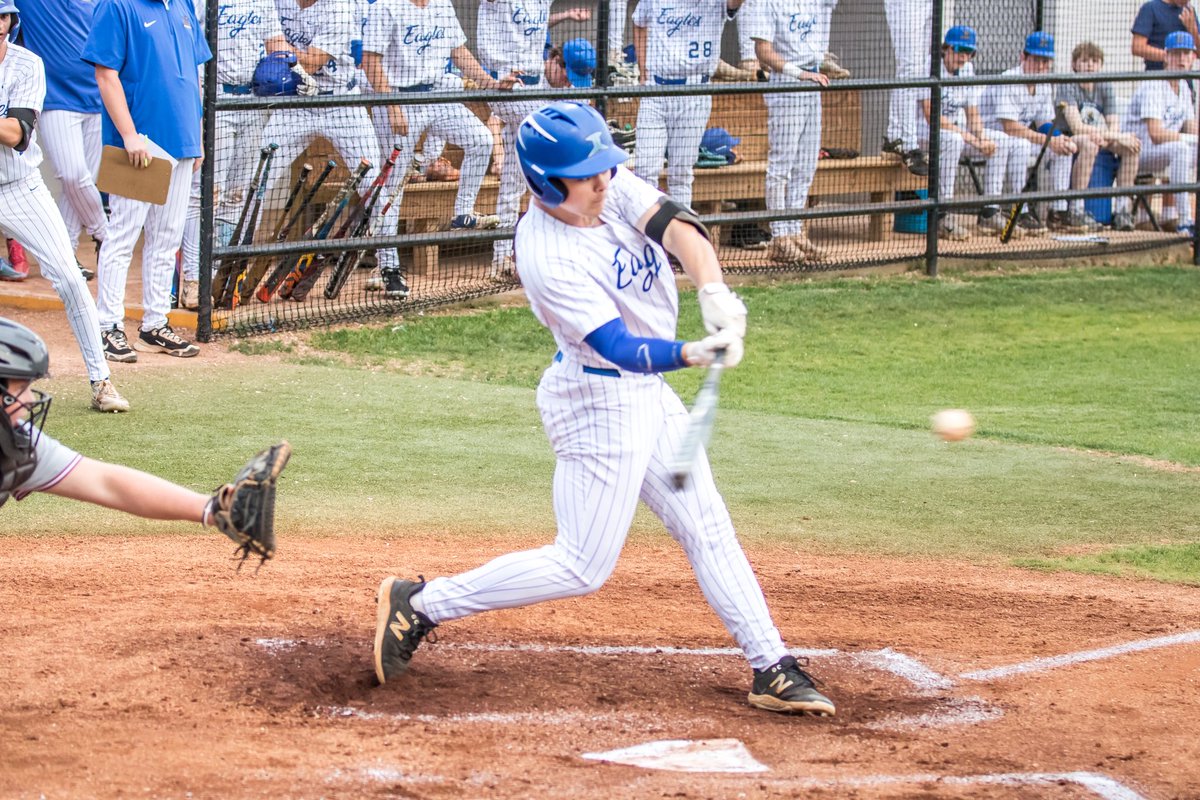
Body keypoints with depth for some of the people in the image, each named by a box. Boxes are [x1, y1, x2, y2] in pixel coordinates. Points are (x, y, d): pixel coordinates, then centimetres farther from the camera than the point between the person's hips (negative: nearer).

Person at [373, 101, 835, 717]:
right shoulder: (547, 257, -27)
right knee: (582, 568, -3)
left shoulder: (614, 190, -6)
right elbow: (620, 347, -32)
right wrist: (691, 354, -50)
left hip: (648, 390, 8)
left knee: (708, 530, 11)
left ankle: (772, 669, 17)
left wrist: (715, 294, -40)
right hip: (599, 403, -8)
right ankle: (421, 605, 4)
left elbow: (676, 227, -22)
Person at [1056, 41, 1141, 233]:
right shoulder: (1068, 86, -10)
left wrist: (1103, 136, -24)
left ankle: (1123, 210, -20)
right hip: (1071, 142, -6)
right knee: (1088, 144, -39)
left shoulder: (1105, 88, 7)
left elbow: (1114, 127, 1)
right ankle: (1076, 209, -35)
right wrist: (1116, 136, -25)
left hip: (1104, 145, 6)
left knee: (1131, 145, -21)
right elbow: (1077, 127, -22)